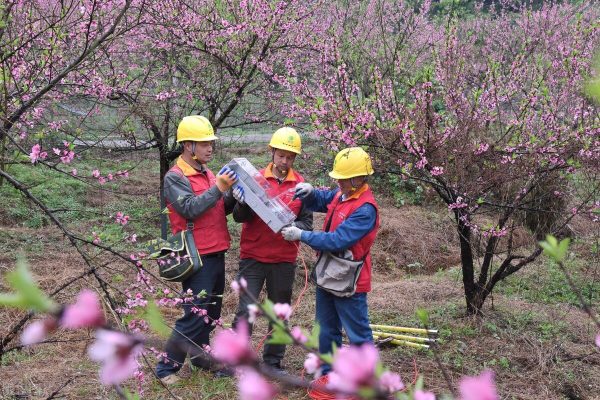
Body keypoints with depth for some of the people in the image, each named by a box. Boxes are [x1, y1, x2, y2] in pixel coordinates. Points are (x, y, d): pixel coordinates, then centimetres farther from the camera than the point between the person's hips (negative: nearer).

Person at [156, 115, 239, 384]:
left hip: (216, 254, 8)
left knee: (211, 313, 16)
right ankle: (167, 367, 3)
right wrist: (218, 188, -24)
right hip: (197, 257, -8)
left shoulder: (208, 174, 13)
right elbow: (191, 209, -22)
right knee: (196, 315, -8)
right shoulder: (175, 177, -11)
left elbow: (222, 209, 13)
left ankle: (199, 356, 30)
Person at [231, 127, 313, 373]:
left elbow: (307, 221, 4)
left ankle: (273, 362, 24)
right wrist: (242, 203, -26)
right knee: (245, 311, -4)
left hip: (284, 260, 2)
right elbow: (240, 217, -4)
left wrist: (296, 227, -19)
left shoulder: (301, 184, 3)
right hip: (253, 257, -2)